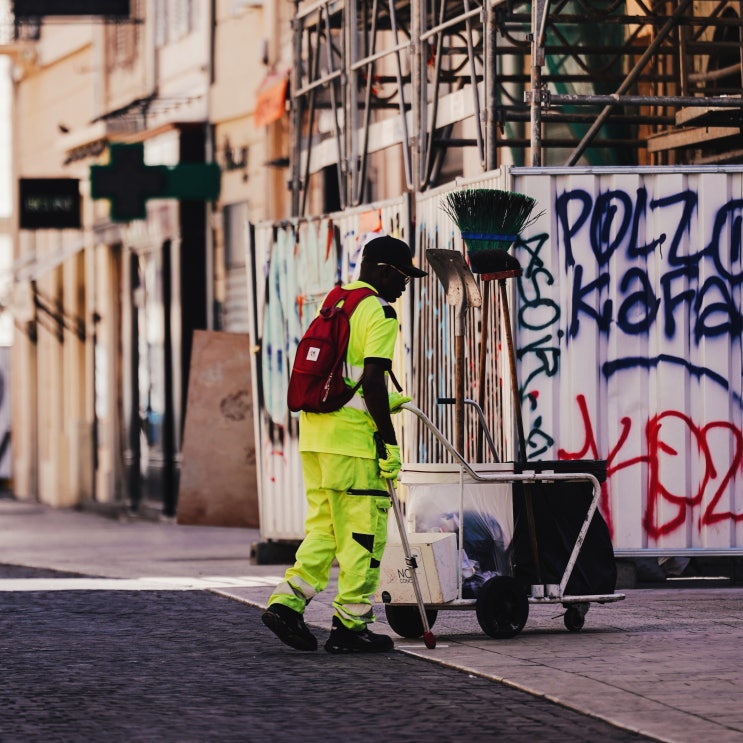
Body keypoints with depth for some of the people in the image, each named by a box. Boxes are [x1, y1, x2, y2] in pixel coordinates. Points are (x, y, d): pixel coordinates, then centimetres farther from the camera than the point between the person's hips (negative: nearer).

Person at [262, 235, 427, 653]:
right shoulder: (379, 312, -9)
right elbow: (371, 380, -17)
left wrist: (384, 402, 28)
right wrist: (389, 442, -14)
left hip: (314, 433, 8)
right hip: (354, 437, -8)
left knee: (324, 527, 14)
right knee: (363, 532, -1)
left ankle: (288, 602, 2)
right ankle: (351, 626, 1)